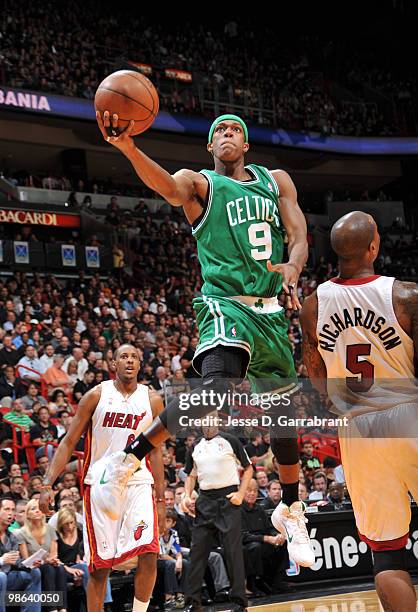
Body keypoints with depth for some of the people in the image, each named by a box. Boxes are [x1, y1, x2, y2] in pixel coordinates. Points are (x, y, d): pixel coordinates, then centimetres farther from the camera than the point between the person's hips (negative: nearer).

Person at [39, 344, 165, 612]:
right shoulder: (96, 396, 0)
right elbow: (68, 443, 1)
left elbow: (155, 451, 12)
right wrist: (48, 484, -9)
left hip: (138, 482, 1)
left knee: (149, 555, -14)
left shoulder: (152, 401, 5)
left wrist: (161, 498, 9)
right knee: (100, 566, 2)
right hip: (100, 483, -1)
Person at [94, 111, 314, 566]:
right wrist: (128, 147, -44)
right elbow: (167, 186, -24)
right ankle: (127, 460, -22)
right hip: (226, 303, -5)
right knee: (215, 387, -33)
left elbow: (299, 235, 4)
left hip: (271, 311, 5)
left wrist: (292, 267, -21)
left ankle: (291, 511, 33)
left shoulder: (275, 181, 14)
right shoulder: (199, 183, 1)